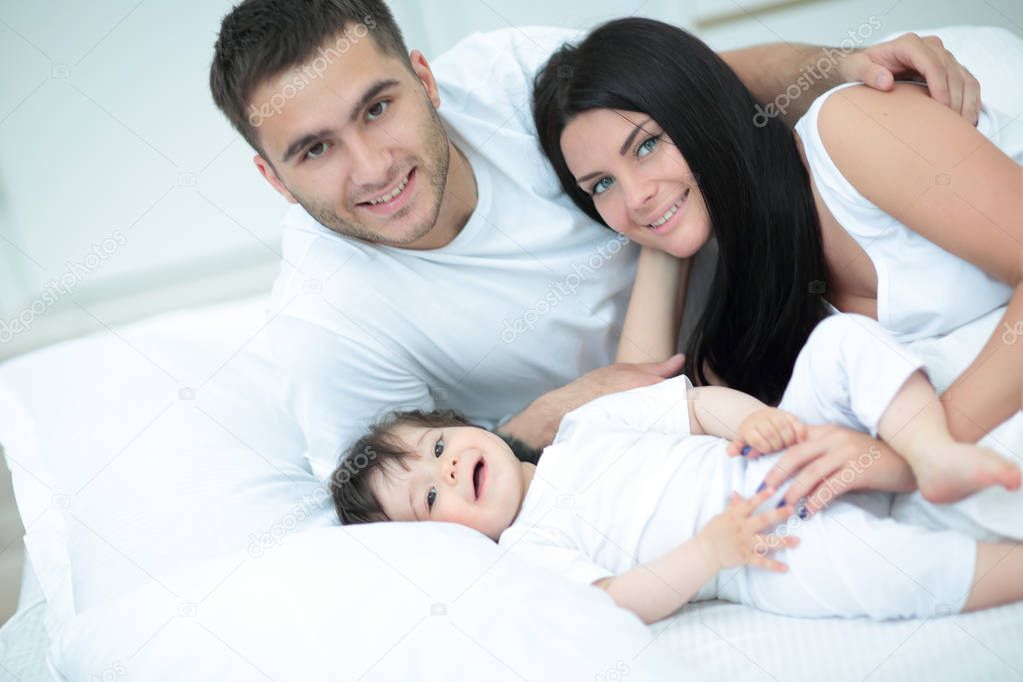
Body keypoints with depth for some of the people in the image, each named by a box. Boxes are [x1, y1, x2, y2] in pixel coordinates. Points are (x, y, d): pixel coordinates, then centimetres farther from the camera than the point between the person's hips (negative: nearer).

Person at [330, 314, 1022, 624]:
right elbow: (611, 606, -17)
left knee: (846, 337, -8)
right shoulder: (530, 548, -3)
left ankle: (936, 453, -27)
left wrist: (751, 417, -11)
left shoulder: (582, 427, 15)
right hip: (781, 556, -7)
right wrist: (711, 550, -27)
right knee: (848, 557, -41)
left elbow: (698, 402, 11)